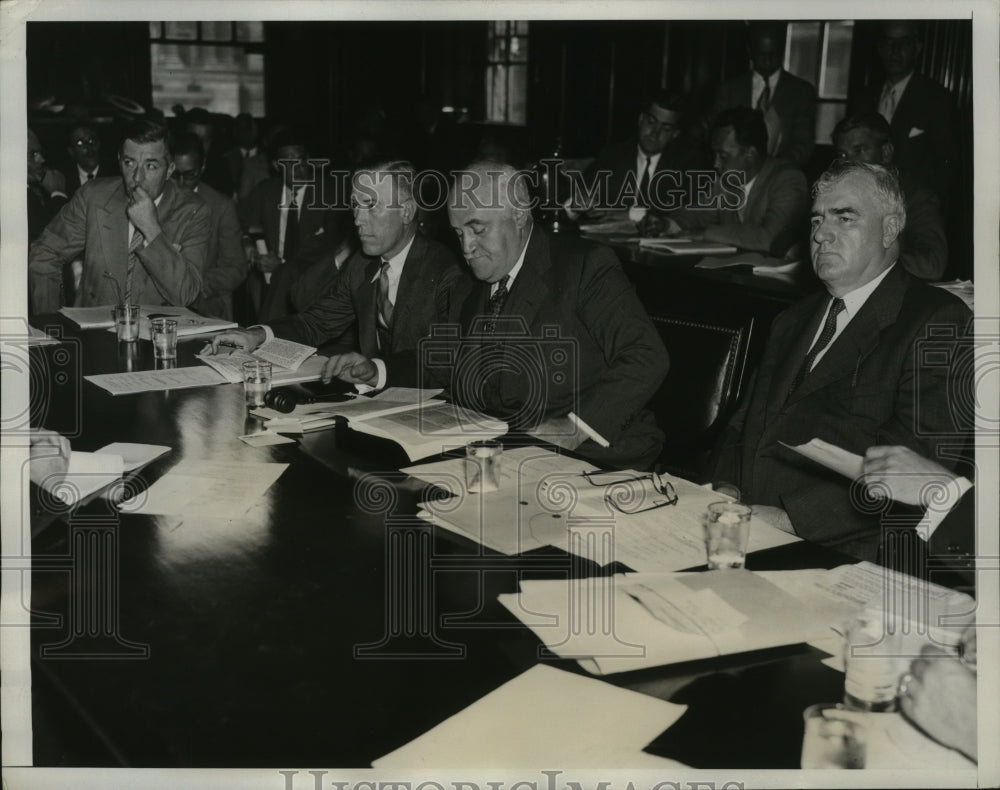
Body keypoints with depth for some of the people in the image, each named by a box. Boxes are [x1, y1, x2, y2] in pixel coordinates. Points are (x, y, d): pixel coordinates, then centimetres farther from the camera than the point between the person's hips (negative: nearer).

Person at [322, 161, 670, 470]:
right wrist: (377, 373, 13)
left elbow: (647, 357, -14)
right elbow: (441, 363, 32)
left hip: (591, 461, -6)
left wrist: (577, 427, -24)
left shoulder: (585, 266, -4)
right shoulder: (469, 294, 18)